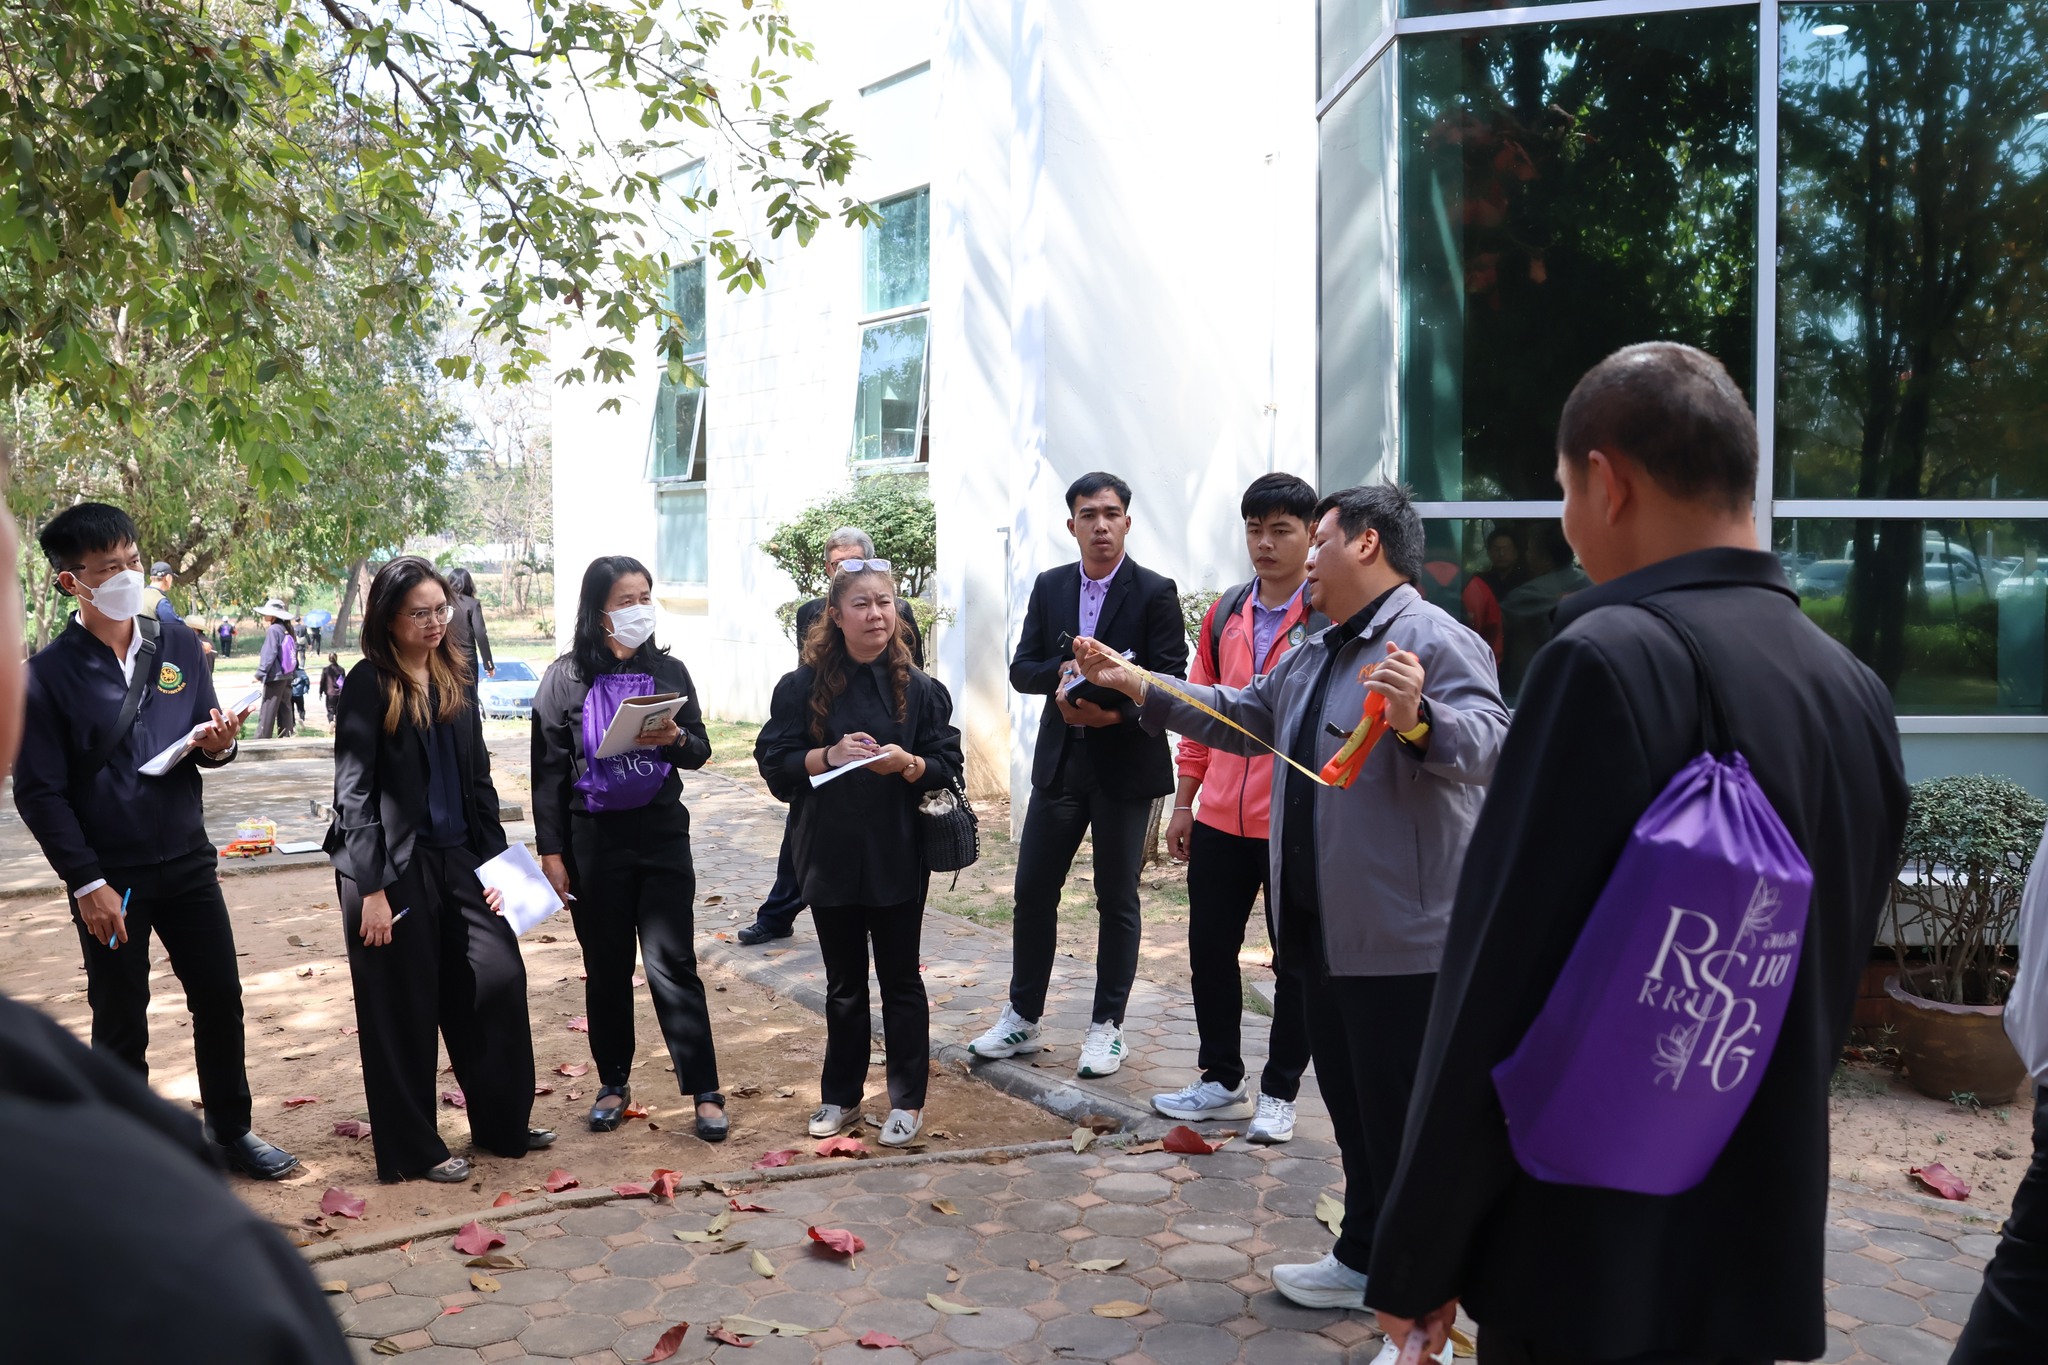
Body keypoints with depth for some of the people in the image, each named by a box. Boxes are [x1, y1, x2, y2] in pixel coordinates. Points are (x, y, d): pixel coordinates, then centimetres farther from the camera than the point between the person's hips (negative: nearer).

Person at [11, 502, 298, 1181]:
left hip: (187, 861, 4)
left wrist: (218, 744, -13)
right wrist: (88, 883, -14)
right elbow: (39, 792, -9)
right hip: (110, 876, -4)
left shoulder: (179, 647, 2)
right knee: (121, 1023, 9)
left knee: (220, 998, 11)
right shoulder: (49, 673, -10)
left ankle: (231, 1131, 29)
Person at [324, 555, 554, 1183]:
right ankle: (412, 1149, 19)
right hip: (395, 869, -6)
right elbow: (353, 793, -12)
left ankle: (502, 1124, 22)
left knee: (499, 978, 6)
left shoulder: (452, 679, 10)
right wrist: (372, 889, -16)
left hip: (457, 860, 6)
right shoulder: (368, 685, -9)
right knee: (404, 1010, 4)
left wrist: (495, 859, 8)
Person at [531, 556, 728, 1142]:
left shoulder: (669, 671, 4)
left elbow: (701, 752, 9)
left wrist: (676, 739, -14)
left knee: (671, 964, -3)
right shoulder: (567, 677, -1)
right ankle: (614, 1083, 25)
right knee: (606, 969, 10)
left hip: (662, 835, 0)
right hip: (594, 840, 0)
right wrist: (551, 851, -4)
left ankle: (705, 1092, 1)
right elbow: (548, 770, -1)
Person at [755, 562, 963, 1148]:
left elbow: (947, 766, -2)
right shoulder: (803, 686, -1)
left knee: (900, 978, 8)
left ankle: (907, 1101, 21)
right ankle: (840, 1097, 28)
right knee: (843, 983, 14)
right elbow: (774, 763, -3)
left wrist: (906, 763, -22)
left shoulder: (919, 687, -1)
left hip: (898, 857, -1)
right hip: (831, 856, 1)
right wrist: (829, 756, -19)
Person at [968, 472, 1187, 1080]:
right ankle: (1022, 1018, 22)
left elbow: (1170, 683, -10)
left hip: (1126, 764, -4)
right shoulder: (1049, 587, 7)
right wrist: (1063, 671, -16)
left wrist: (1116, 715, -24)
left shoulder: (1155, 592, -7)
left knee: (1116, 900, 7)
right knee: (1033, 891, 8)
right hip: (1060, 762, 4)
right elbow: (1022, 670, 4)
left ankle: (1106, 1026, 19)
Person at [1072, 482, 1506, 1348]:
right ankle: (1365, 1261, 36)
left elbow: (1489, 742, -30)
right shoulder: (1316, 655, 16)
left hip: (1403, 936, -10)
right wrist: (1138, 687, 23)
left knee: (1405, 1128, 0)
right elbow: (1239, 717, 25)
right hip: (1328, 929, 10)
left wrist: (1418, 720, -49)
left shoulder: (1433, 640, -17)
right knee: (1349, 1107, 20)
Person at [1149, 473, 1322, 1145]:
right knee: (1210, 951, 13)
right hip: (1221, 820, 5)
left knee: (1296, 962, 9)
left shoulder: (1333, 615, -9)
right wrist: (1184, 803, 13)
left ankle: (1279, 1093, 24)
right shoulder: (1224, 614, 8)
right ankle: (1221, 1081, 30)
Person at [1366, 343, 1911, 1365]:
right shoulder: (1855, 689, 3)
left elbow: (1502, 986, -21)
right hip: (1769, 1256, 7)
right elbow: (1831, 980, 12)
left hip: (1594, 1269, -7)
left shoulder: (1610, 662, -21)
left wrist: (1415, 1260, -12)